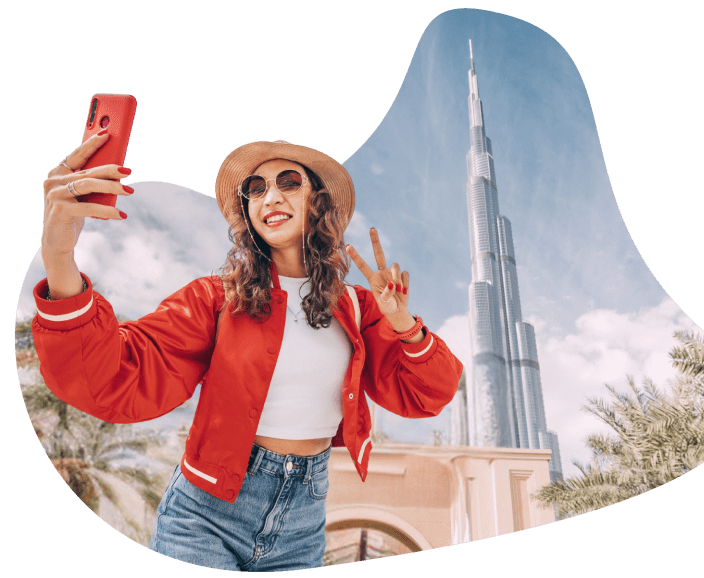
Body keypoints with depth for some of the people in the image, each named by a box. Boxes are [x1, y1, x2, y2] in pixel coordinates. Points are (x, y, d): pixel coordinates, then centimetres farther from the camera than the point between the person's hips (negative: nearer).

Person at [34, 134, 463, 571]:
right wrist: (60, 262, -34)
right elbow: (122, 384, -20)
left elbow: (422, 396, 0)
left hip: (302, 527, 3)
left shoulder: (355, 308, 0)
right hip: (208, 516, -2)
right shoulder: (220, 298, -8)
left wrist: (403, 324, -19)